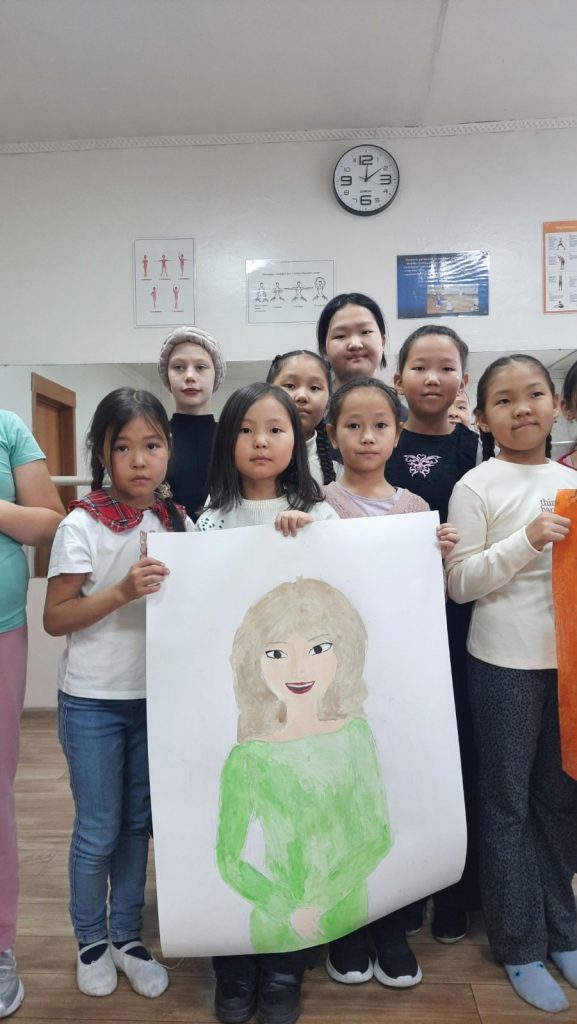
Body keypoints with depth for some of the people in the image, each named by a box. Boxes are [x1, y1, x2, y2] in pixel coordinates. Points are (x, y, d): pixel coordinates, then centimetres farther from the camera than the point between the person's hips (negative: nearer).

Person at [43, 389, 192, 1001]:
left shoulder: (178, 522, 0)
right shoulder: (82, 525, -13)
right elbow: (55, 618, -13)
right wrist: (123, 591, -25)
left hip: (156, 695, 4)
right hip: (93, 702, -3)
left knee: (137, 824, 17)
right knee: (97, 830, 10)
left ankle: (127, 936, 38)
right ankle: (91, 941, 35)